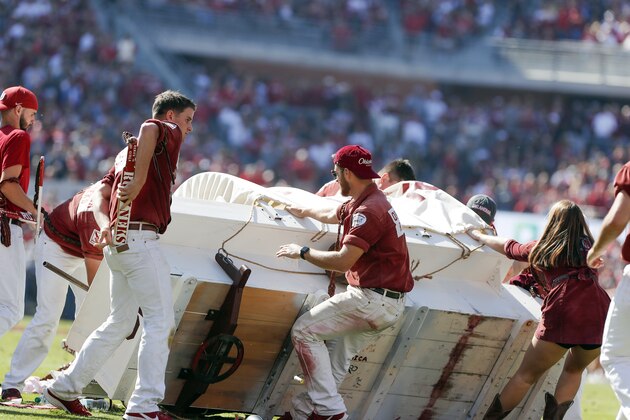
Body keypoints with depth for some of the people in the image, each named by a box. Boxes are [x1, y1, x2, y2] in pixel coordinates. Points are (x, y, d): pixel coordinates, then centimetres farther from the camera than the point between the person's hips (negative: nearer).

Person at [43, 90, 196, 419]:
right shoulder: (168, 133, -1)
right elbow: (150, 127, -25)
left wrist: (106, 224, 9)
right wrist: (140, 182, -25)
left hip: (117, 241, 9)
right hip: (139, 239, -9)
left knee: (120, 322, 17)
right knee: (160, 320, -9)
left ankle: (65, 388, 21)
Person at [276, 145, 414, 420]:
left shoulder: (368, 211, -18)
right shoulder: (364, 201, 15)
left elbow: (343, 261, -23)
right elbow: (333, 215, 38)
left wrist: (302, 252, -10)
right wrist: (304, 211, 55)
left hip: (372, 299, -10)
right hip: (389, 305, 10)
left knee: (304, 331, -10)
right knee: (338, 362, 14)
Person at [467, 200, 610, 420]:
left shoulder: (540, 248, 18)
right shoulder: (587, 246, 23)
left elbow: (509, 248, 36)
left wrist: (479, 236, 53)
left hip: (561, 314, -2)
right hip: (598, 316, 2)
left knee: (527, 375, 8)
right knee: (573, 370, 26)